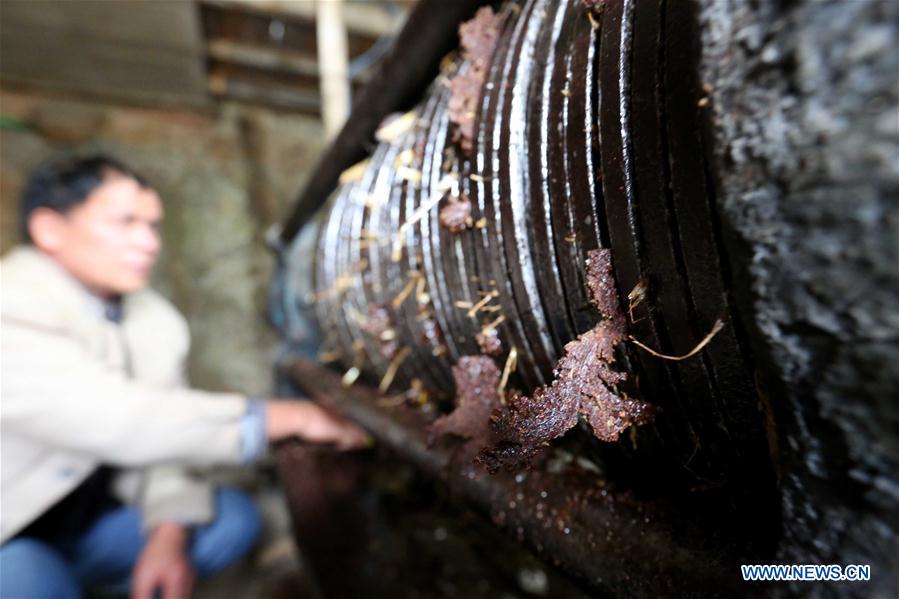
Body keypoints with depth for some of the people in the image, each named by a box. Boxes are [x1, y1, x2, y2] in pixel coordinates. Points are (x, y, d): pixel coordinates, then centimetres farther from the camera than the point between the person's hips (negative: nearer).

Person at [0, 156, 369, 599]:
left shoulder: (156, 321, -6)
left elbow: (165, 432, -7)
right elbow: (119, 423, -37)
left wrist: (167, 533, -23)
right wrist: (292, 417, -37)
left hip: (83, 523, 6)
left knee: (231, 517, -7)